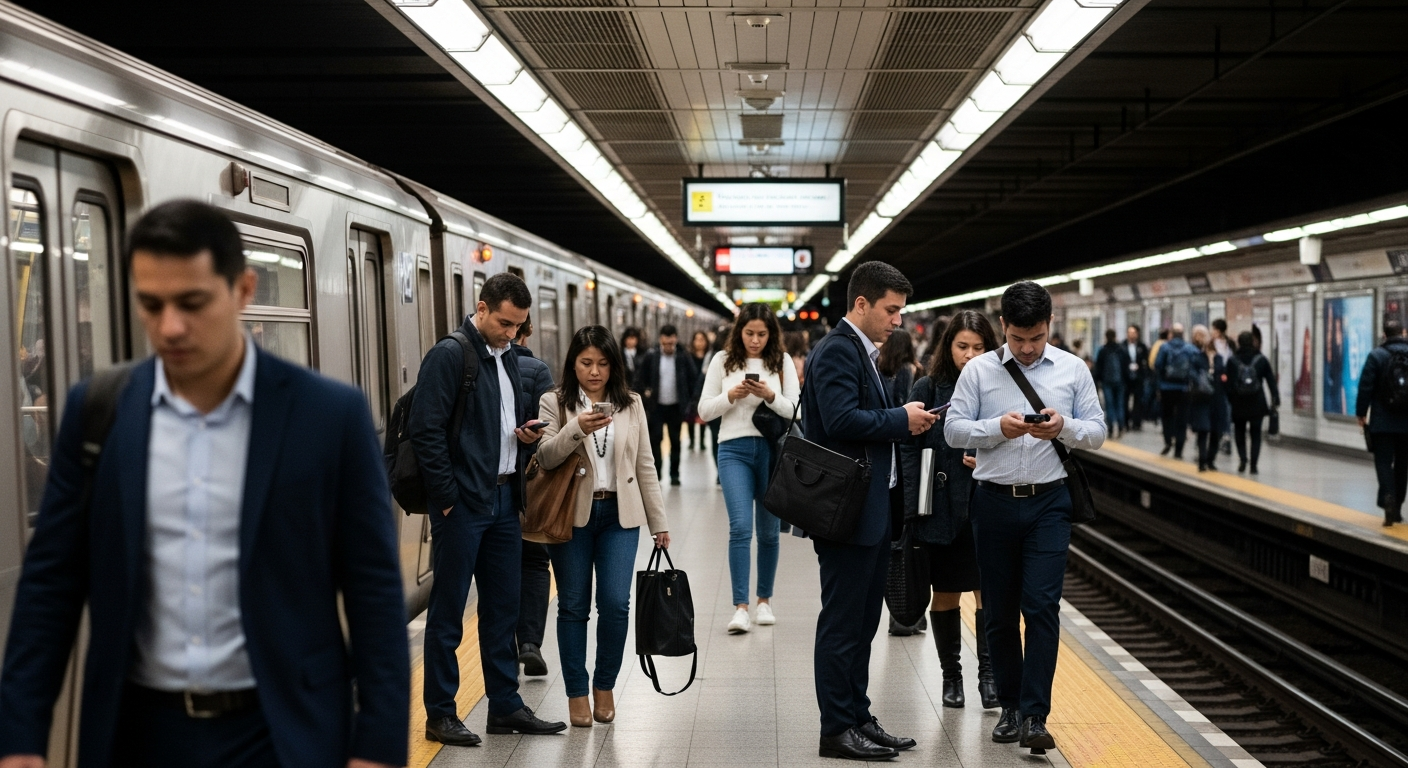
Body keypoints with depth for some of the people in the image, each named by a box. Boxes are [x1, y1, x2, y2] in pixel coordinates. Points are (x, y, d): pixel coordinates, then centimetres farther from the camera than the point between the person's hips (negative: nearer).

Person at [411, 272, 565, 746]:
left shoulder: (508, 359, 14)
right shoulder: (449, 355, -11)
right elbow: (426, 428, -16)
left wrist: (526, 433, 3)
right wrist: (447, 495, -16)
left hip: (503, 498, 8)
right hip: (462, 504, -8)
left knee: (503, 606, 13)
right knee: (448, 611, 2)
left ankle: (505, 706, 23)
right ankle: (440, 715, 12)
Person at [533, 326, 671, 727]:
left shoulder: (631, 404, 9)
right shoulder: (554, 403, 1)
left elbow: (644, 465, 10)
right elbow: (545, 457, -11)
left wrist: (659, 521, 9)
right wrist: (576, 429, -28)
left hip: (619, 515, 1)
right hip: (571, 515, -1)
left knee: (615, 603, -6)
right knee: (573, 605, 4)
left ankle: (605, 685, 14)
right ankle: (577, 693, 16)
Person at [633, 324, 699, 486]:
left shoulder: (684, 357, -4)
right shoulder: (650, 357, -4)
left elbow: (693, 379, 2)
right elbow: (640, 379, 3)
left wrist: (688, 399, -2)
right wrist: (645, 393, -3)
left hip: (676, 407, 0)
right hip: (656, 406, 0)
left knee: (675, 441, 7)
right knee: (655, 440, -2)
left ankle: (674, 474, 16)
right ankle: (655, 474, 3)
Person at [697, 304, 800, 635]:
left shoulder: (782, 362, 5)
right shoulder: (723, 361, 5)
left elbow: (795, 410, 1)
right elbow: (705, 410, 5)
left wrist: (770, 396, -16)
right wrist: (730, 396, -12)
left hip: (773, 449, 1)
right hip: (734, 449, -1)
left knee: (768, 530, 10)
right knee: (740, 526, -13)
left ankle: (764, 601, 24)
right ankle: (740, 607, -11)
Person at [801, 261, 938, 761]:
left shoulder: (862, 352, 18)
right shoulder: (837, 350, -15)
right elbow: (842, 420, -26)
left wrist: (904, 421, 3)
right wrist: (902, 419, -15)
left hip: (872, 509, 10)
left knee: (862, 623, 16)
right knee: (842, 623, -1)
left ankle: (858, 719, 25)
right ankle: (837, 730, 8)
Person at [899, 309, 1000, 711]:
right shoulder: (928, 389, 0)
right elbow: (910, 449, -1)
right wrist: (913, 509, -8)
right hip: (940, 509, 1)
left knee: (988, 590, -1)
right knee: (945, 595, 10)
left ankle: (989, 673, 8)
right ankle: (951, 674, 23)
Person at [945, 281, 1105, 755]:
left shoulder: (1073, 370, 5)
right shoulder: (979, 370, 3)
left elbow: (1096, 432, 6)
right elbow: (954, 429, -1)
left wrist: (1064, 427, -15)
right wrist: (999, 427, -16)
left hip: (1049, 502, -1)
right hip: (995, 502, 1)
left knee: (1041, 607, -9)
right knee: (999, 612, 8)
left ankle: (1034, 716, -5)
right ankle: (1010, 707, 23)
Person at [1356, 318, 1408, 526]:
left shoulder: (1377, 355, -7)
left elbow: (1366, 387, -9)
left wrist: (1361, 413, 2)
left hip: (1383, 422, -3)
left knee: (1384, 463, -3)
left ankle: (1388, 500, -25)